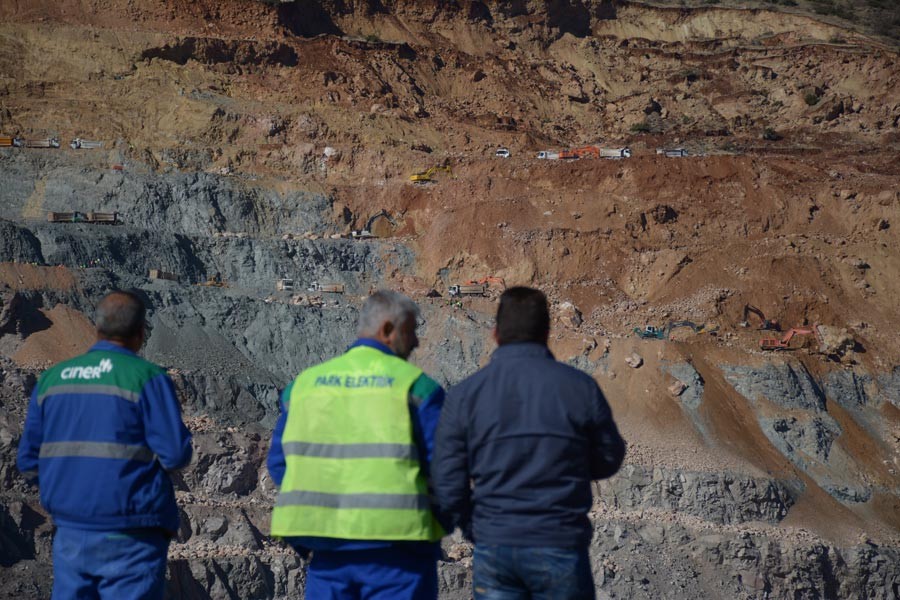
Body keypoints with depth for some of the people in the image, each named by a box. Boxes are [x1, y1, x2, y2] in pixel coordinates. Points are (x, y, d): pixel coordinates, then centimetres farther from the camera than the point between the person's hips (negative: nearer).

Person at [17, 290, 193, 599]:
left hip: (70, 535, 5)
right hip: (130, 538, -5)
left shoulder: (50, 379, 8)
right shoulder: (148, 378, -8)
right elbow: (176, 454, -12)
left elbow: (29, 461, 9)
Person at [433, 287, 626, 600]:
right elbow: (608, 460, 7)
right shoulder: (579, 387, -4)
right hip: (560, 549, -1)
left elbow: (447, 485, -3)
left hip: (493, 550, 1)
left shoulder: (465, 394, -2)